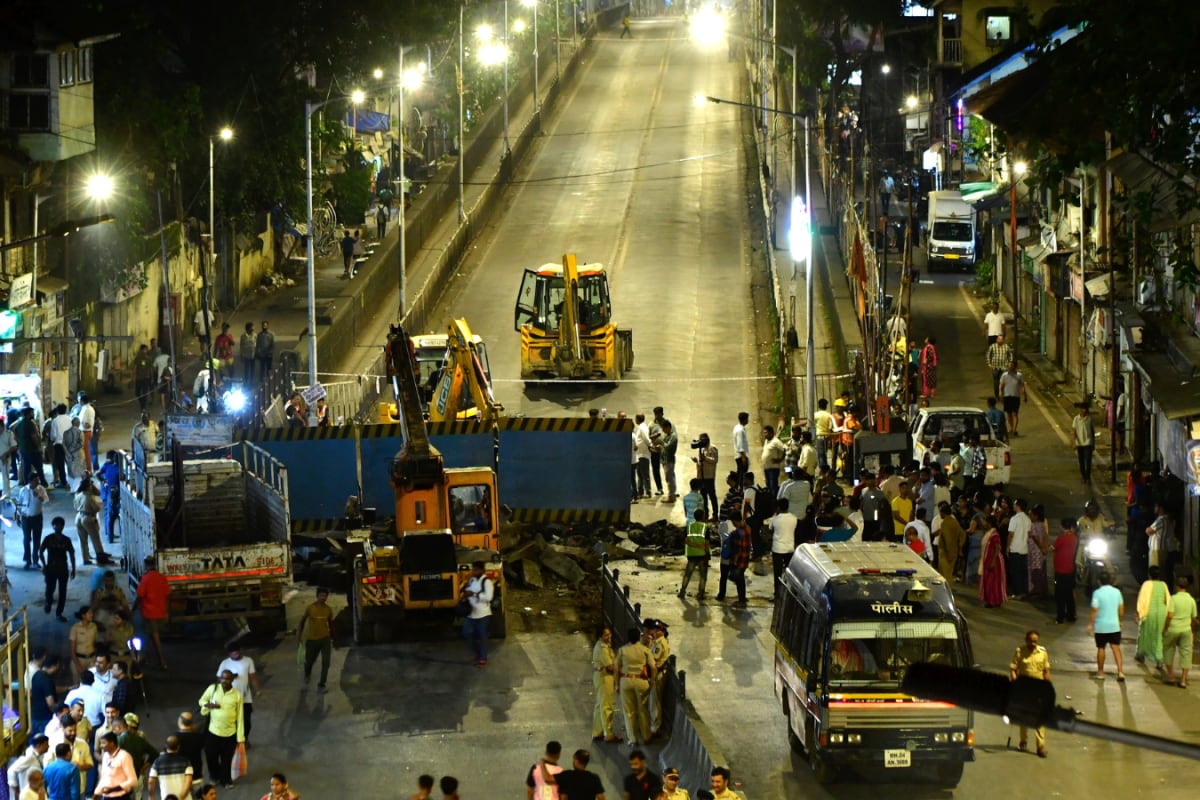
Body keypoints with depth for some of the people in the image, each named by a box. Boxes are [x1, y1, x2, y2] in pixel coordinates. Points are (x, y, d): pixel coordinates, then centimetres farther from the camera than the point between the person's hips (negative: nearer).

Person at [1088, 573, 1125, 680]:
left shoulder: (1097, 593, -13)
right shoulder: (1117, 592, 1)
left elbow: (1095, 610, -15)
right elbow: (1121, 609, 8)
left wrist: (1090, 624, -6)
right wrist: (1120, 621, 22)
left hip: (1101, 627, -3)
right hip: (1115, 626, 3)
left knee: (1101, 648, 11)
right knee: (1116, 648, 3)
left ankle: (1100, 672, 21)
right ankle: (1120, 671, -10)